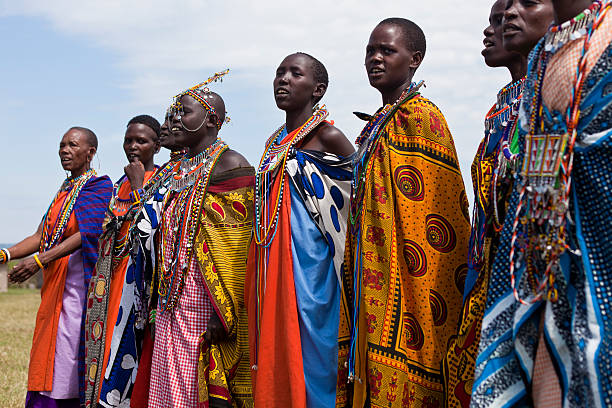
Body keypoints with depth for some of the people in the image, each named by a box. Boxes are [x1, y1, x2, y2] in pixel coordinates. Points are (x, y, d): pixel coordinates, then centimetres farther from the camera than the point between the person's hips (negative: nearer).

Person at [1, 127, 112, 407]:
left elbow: (85, 234, -18)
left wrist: (40, 260, -27)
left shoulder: (99, 186, -5)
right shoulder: (65, 189, 19)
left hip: (78, 284, -8)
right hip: (55, 285, 8)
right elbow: (42, 235, 14)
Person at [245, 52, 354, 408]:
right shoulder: (275, 143, 16)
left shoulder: (328, 137, -6)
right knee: (275, 357, 8)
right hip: (273, 272, 7)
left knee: (309, 354, -5)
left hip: (312, 264, -7)